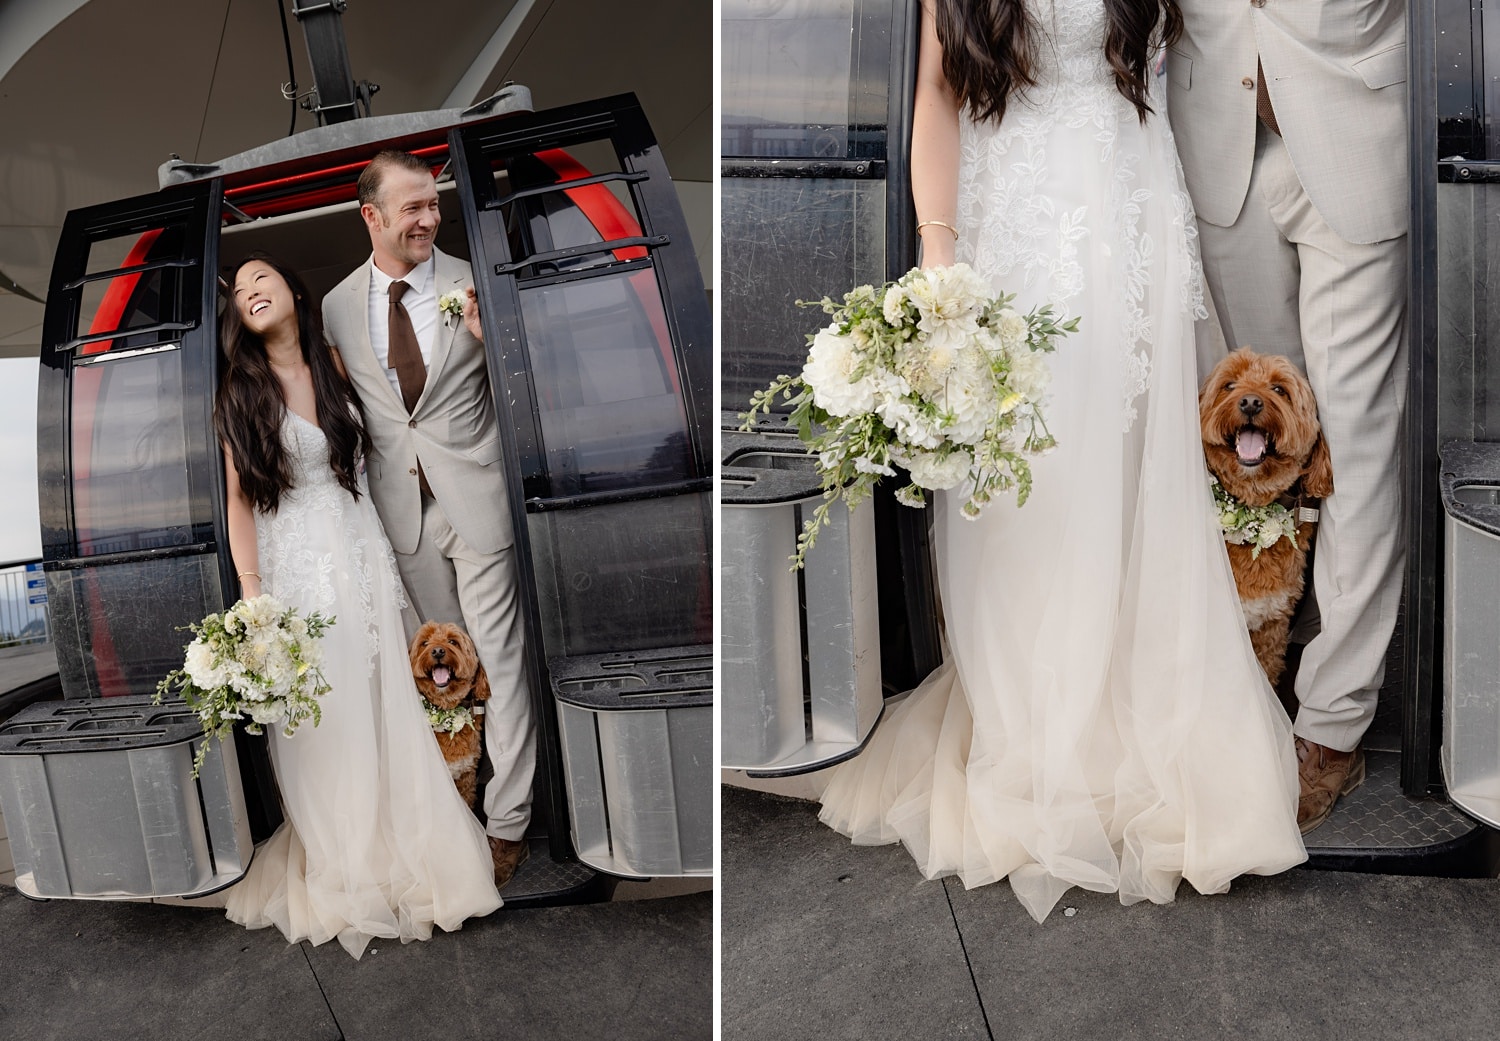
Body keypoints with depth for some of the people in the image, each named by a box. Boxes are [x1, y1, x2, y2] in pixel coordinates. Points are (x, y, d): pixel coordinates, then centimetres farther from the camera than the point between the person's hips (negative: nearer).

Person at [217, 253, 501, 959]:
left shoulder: (334, 365, 5)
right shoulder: (240, 394, -1)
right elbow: (239, 499, -3)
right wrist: (251, 593, -13)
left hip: (362, 555, 2)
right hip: (294, 564, -2)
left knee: (384, 704, 5)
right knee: (317, 721, 3)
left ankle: (404, 843, 21)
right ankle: (340, 865, 19)